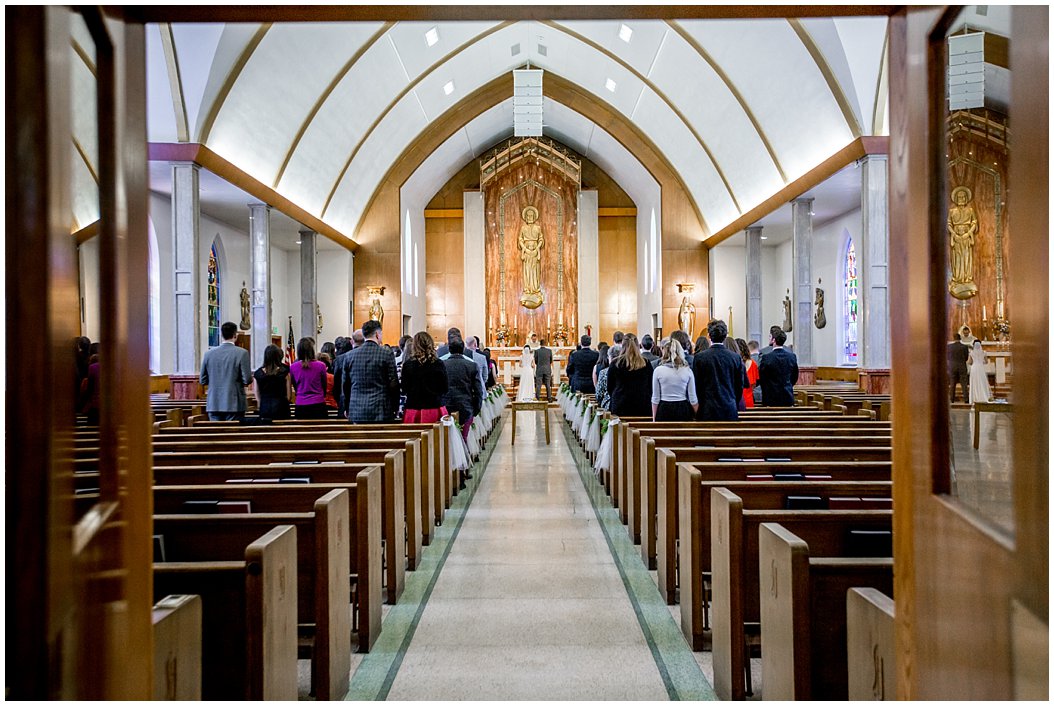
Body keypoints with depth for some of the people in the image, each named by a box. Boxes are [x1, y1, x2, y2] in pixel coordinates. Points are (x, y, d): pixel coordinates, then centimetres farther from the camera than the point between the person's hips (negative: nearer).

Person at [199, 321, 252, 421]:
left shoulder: (209, 353, 2)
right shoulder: (242, 353, -9)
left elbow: (202, 380, 7)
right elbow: (247, 380, -11)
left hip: (213, 404, 4)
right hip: (234, 405, -4)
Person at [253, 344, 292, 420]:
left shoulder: (258, 373, 0)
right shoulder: (285, 372, -7)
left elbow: (257, 395, 7)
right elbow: (289, 395, -2)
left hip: (264, 409, 3)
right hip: (281, 408, -2)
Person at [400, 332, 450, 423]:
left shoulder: (408, 365, -5)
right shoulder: (439, 364, -4)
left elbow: (404, 390, 1)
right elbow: (445, 389, 2)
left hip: (414, 410, 0)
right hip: (436, 408, 1)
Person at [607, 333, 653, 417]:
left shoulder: (615, 363, -3)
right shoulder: (646, 363, -1)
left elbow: (609, 388, 6)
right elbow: (651, 386, 8)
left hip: (620, 407, -1)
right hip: (643, 407, 1)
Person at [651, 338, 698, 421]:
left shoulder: (658, 370, -3)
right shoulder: (687, 370, 1)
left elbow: (655, 398, 0)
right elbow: (693, 398, 2)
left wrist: (654, 418, 8)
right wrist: (697, 417, 12)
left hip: (664, 411, -1)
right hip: (683, 410, 1)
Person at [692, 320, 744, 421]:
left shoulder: (699, 358, -5)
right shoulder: (736, 357, 2)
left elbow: (696, 386, -1)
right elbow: (740, 386, 8)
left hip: (708, 411, -2)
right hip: (730, 411, 2)